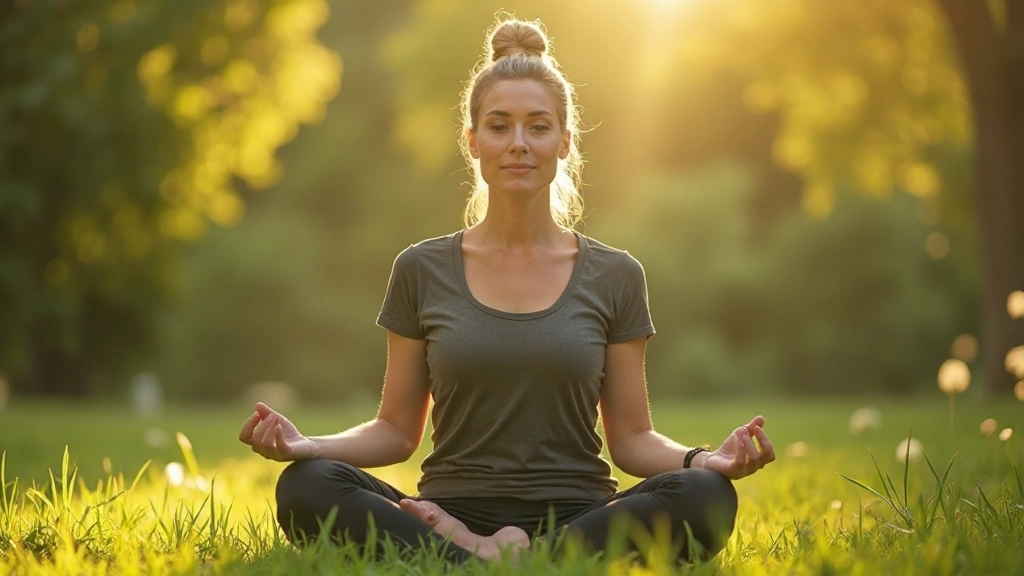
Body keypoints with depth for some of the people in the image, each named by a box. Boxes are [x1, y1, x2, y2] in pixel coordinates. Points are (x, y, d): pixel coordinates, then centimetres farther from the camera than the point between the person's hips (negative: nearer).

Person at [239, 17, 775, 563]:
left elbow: (631, 437, 7)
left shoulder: (613, 277, 7)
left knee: (704, 498, -32)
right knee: (305, 487, -29)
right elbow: (397, 430, 10)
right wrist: (307, 445, -10)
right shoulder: (422, 271, 8)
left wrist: (703, 460, -14)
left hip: (575, 518, 1)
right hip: (450, 516, 0)